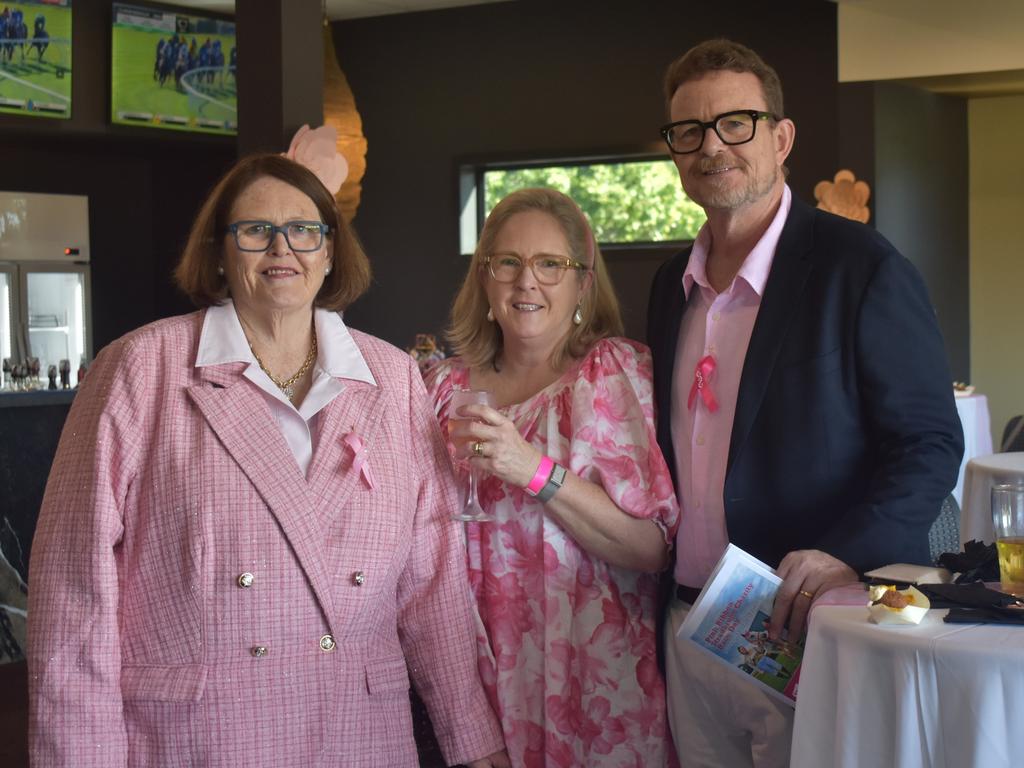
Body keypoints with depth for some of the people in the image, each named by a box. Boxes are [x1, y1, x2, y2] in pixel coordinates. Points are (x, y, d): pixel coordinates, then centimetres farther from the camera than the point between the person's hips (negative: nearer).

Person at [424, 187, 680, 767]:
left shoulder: (621, 371, -6)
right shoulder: (446, 385, 3)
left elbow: (653, 548, -15)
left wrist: (537, 473, -22)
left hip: (596, 677, -3)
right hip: (481, 671, 3)